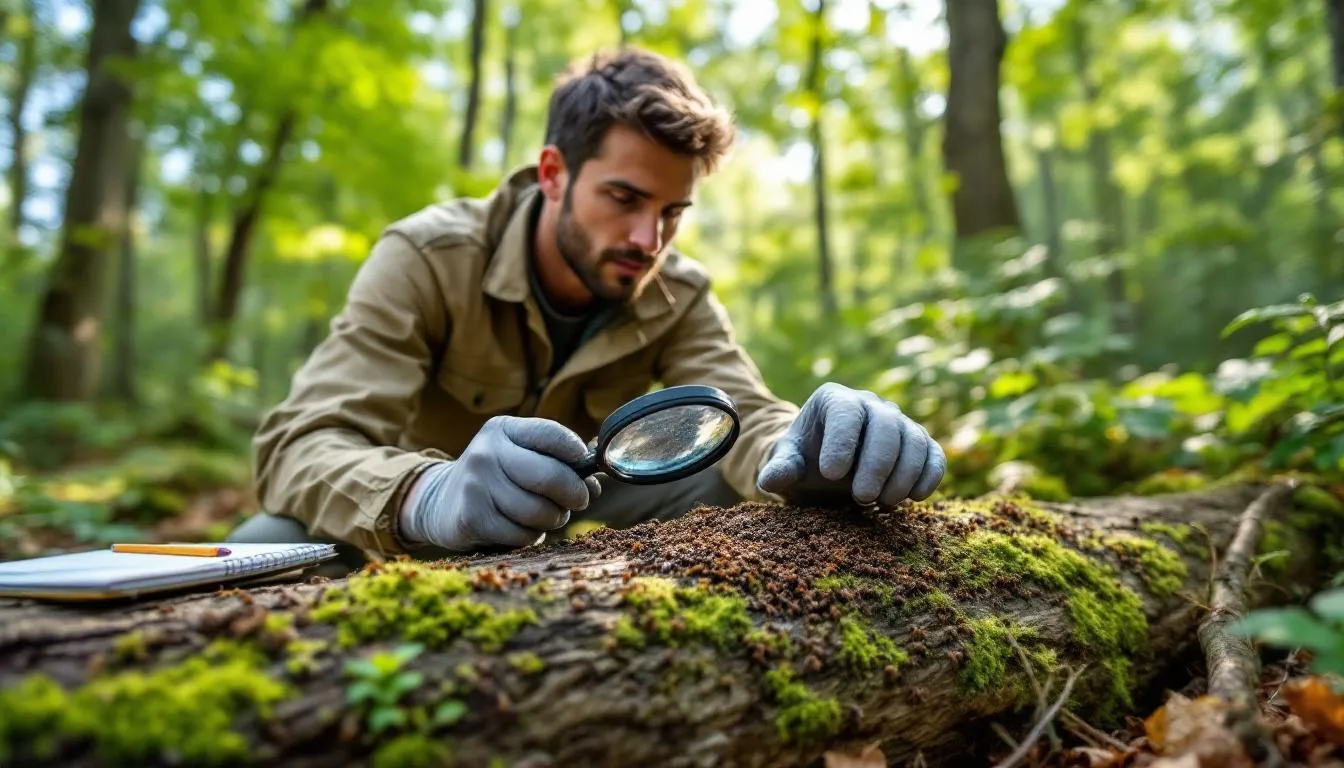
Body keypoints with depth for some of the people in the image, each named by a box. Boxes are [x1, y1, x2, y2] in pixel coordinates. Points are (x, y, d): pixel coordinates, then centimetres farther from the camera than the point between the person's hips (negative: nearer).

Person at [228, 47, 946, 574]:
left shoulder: (677, 295, -10)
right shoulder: (427, 257, -22)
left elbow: (743, 417, -23)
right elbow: (301, 442, -32)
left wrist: (804, 450, -48)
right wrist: (430, 496, -55)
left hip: (574, 521, 3)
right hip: (421, 532, -2)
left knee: (736, 491, -20)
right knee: (273, 544, -33)